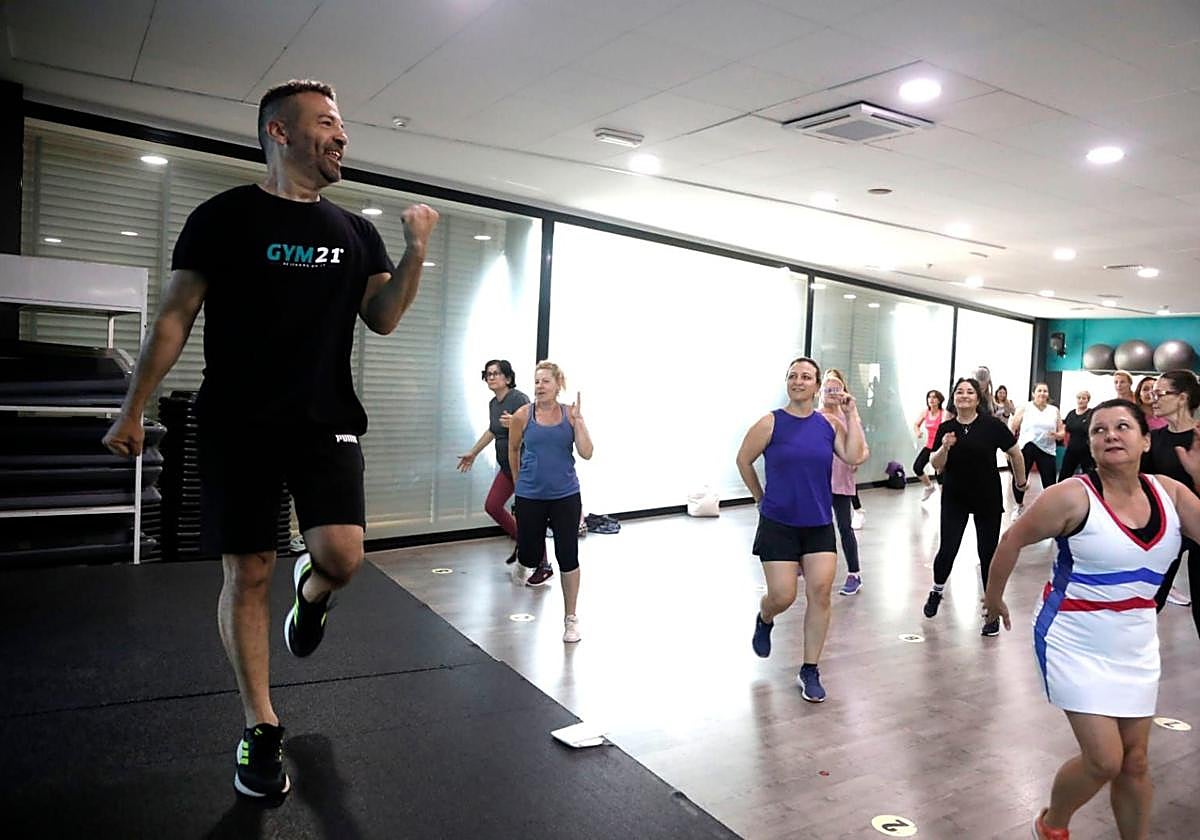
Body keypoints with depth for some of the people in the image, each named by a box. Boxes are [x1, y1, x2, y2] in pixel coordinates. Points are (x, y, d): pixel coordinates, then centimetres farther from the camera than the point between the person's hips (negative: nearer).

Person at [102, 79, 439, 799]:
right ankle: (262, 729, 19)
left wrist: (416, 253, -9)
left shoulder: (355, 231, 11)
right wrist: (134, 409, 1)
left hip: (327, 419, 2)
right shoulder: (224, 218, 1)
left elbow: (384, 318, 5)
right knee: (248, 575, 2)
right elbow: (176, 316, 2)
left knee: (344, 555, -16)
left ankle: (312, 593, 24)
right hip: (239, 423, -2)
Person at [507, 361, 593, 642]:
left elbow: (586, 453, -10)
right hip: (530, 496, 1)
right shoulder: (523, 416, -4)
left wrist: (578, 420, -17)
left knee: (568, 556, 0)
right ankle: (537, 552, 46)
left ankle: (570, 619, 16)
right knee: (529, 558, 6)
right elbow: (513, 450, 12)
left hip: (565, 496, 0)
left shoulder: (570, 414, -3)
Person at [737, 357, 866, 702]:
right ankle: (764, 620, 36)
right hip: (779, 524, -3)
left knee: (820, 593, -3)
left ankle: (810, 671, 13)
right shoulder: (771, 423, -8)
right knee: (782, 596, -3)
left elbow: (854, 457, -13)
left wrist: (852, 415, -10)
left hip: (819, 524, 3)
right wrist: (762, 498, 8)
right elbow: (743, 460, 1)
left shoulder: (829, 425, 1)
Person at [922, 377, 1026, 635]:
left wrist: (1021, 481, 12)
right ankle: (937, 590, 28)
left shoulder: (992, 425, -10)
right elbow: (936, 465, -3)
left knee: (988, 553, 4)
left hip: (987, 500, -1)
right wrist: (945, 447, -21)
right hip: (954, 499, 2)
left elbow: (1015, 453, 3)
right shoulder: (946, 428, -2)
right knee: (947, 550, -2)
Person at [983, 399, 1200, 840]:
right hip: (1076, 643, -5)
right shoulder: (1074, 496, -18)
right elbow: (1013, 540, -9)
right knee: (1104, 760, -4)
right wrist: (993, 598, 1)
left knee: (1134, 760, 15)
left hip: (1136, 646, 5)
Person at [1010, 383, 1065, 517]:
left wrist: (1057, 435, -12)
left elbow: (1062, 432, 12)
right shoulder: (1025, 407, 2)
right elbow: (1012, 428, 2)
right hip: (1025, 448, -1)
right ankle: (1020, 506, 25)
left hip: (1047, 450, 1)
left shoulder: (1054, 410, 9)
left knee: (1049, 482, -3)